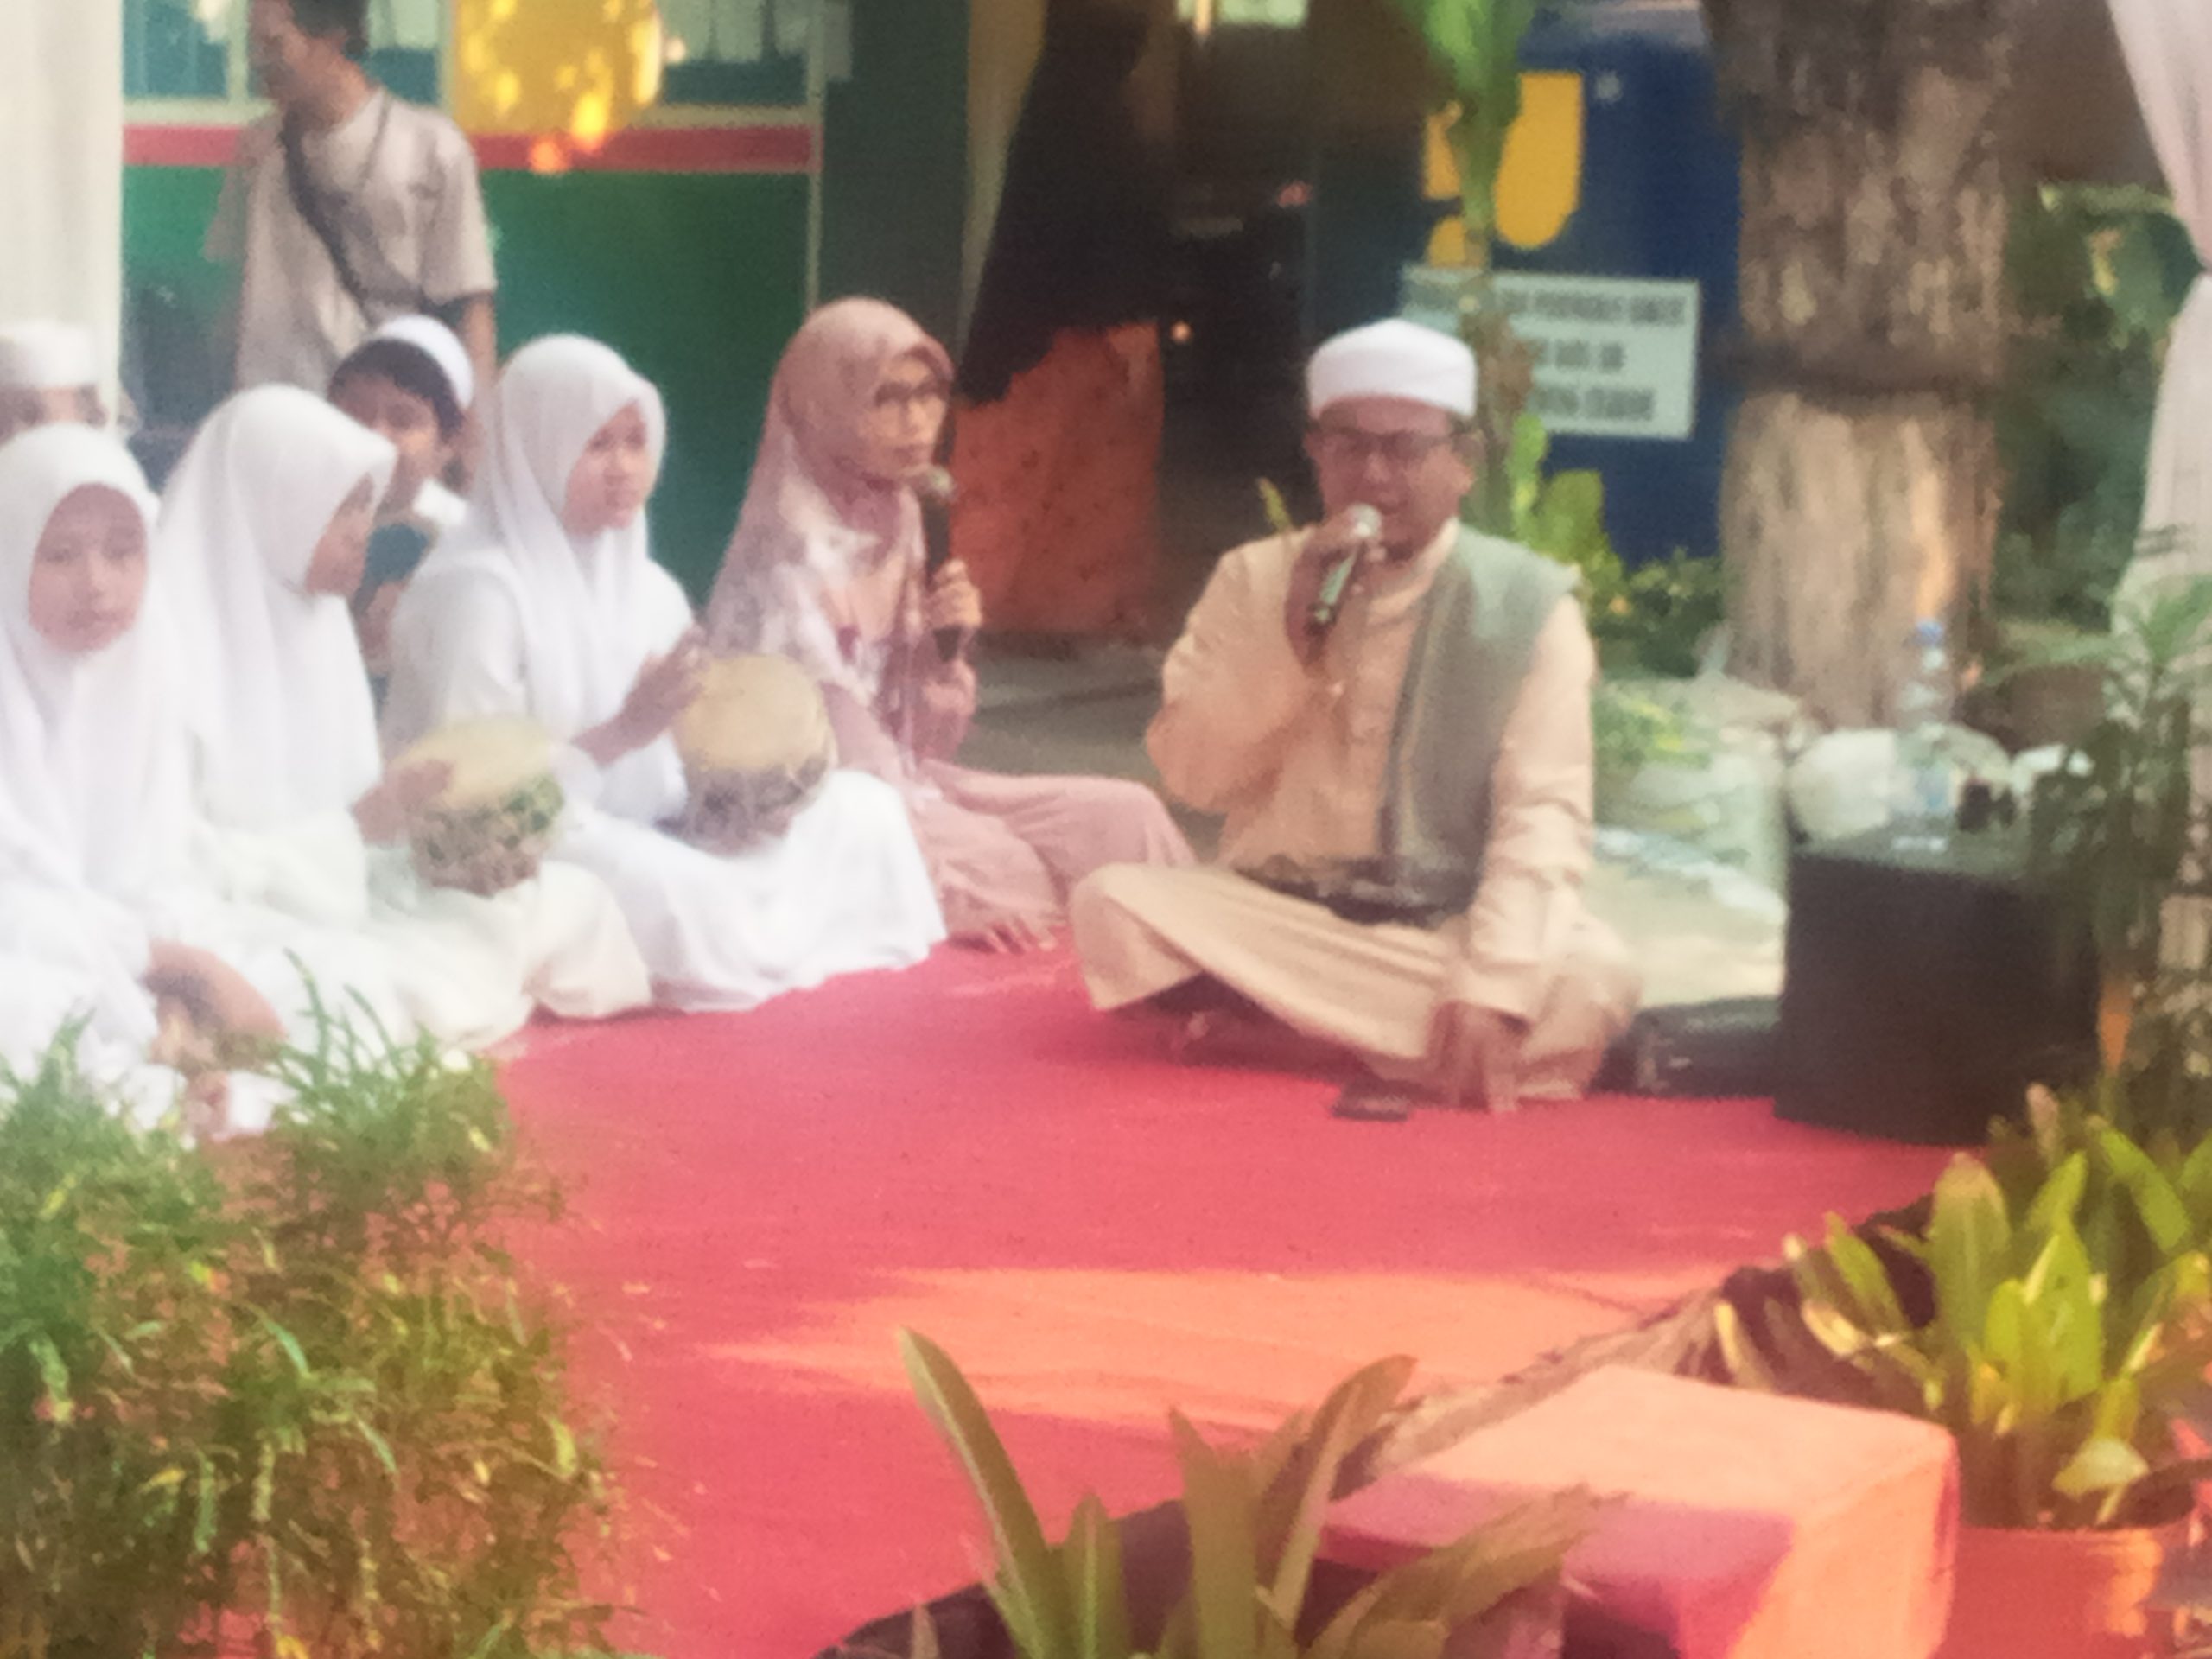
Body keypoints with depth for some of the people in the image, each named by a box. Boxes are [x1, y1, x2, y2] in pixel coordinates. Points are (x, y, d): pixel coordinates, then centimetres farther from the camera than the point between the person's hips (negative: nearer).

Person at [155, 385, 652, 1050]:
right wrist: (356, 827, -19)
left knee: (570, 904, 0)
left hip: (345, 897, 9)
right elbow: (178, 859, -20)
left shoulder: (317, 620, 11)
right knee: (425, 989, -34)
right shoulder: (181, 645, -15)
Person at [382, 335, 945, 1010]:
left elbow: (668, 777, 16)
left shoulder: (650, 589, 13)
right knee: (678, 893, -39)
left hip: (643, 835, 8)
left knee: (863, 808, -2)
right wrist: (623, 733, -24)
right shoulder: (475, 588, -13)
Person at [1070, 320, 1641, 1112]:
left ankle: (1253, 1032, -22)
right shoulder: (1255, 578, 6)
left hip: (1449, 931, -2)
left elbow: (1542, 813, -12)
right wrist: (1294, 638, -16)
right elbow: (1191, 775, -1)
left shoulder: (1528, 602, -3)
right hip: (1271, 921, 2)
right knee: (1114, 905, -25)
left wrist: (1490, 988, -27)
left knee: (1593, 981, -31)